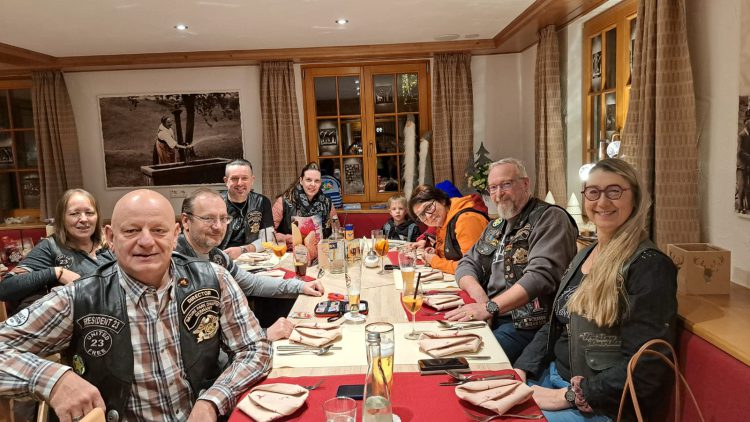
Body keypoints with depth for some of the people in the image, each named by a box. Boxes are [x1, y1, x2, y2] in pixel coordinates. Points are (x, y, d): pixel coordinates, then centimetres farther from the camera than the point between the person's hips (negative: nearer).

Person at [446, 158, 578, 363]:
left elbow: (542, 275, -21)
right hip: (491, 318, 7)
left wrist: (490, 307, -29)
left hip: (527, 325, -7)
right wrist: (480, 296, -6)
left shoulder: (550, 218, -7)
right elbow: (468, 264, 17)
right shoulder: (496, 227, 19)